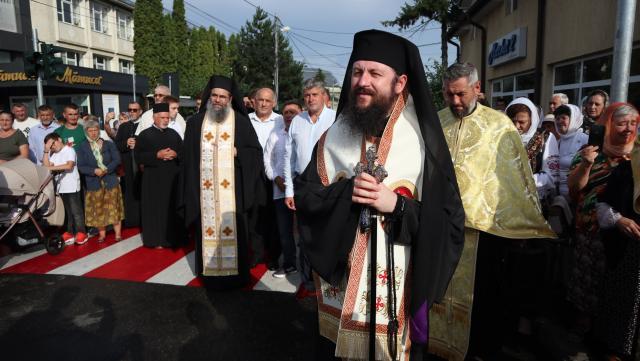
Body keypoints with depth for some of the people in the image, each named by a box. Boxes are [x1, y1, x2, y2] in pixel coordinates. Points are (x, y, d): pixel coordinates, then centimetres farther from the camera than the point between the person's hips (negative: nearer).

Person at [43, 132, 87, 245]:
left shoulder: (69, 150, -4)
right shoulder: (53, 154, 16)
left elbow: (69, 165, -18)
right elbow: (46, 166, 3)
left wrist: (52, 167, -17)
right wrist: (46, 151, 0)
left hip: (72, 187, -6)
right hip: (60, 187, 6)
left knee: (76, 211, -3)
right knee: (67, 211, 11)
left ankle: (81, 233, 3)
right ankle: (70, 232, 17)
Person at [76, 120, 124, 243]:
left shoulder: (109, 144, 4)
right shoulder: (82, 147, 3)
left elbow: (117, 160, -4)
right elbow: (81, 167, -3)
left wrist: (106, 170, -18)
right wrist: (94, 171, -19)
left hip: (110, 181, 0)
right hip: (94, 183, 1)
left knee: (113, 208, 1)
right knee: (98, 209, 6)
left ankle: (118, 233, 6)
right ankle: (102, 234, 16)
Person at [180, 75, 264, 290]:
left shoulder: (241, 122, 2)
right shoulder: (196, 122, 8)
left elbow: (256, 151, 2)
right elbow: (189, 157, 8)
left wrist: (237, 152, -15)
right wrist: (191, 188, 2)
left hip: (232, 189, -2)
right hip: (205, 189, 2)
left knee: (233, 229, 2)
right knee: (208, 228, 6)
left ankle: (234, 273, 15)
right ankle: (210, 272, 18)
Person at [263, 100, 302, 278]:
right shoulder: (275, 134, 13)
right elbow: (267, 158, 14)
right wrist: (276, 178, 0)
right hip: (280, 189, 4)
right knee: (284, 229, 10)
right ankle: (289, 263, 25)